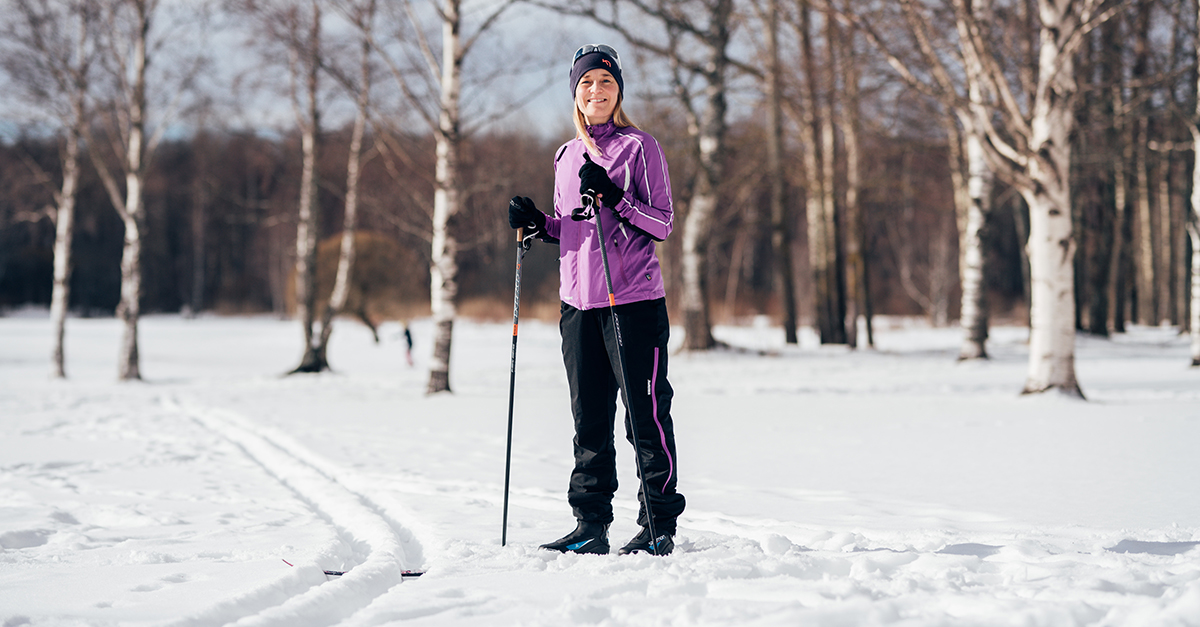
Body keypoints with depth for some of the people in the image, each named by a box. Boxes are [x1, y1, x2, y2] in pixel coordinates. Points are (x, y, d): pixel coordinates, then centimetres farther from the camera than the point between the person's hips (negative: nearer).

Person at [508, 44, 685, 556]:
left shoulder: (638, 147, -2)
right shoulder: (567, 156, 15)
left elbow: (663, 224, -6)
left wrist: (615, 196, -19)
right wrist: (537, 224, 4)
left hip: (634, 300, -6)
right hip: (578, 302, 6)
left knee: (646, 413, -3)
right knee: (590, 419, 9)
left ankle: (659, 525, 3)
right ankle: (590, 524, 15)